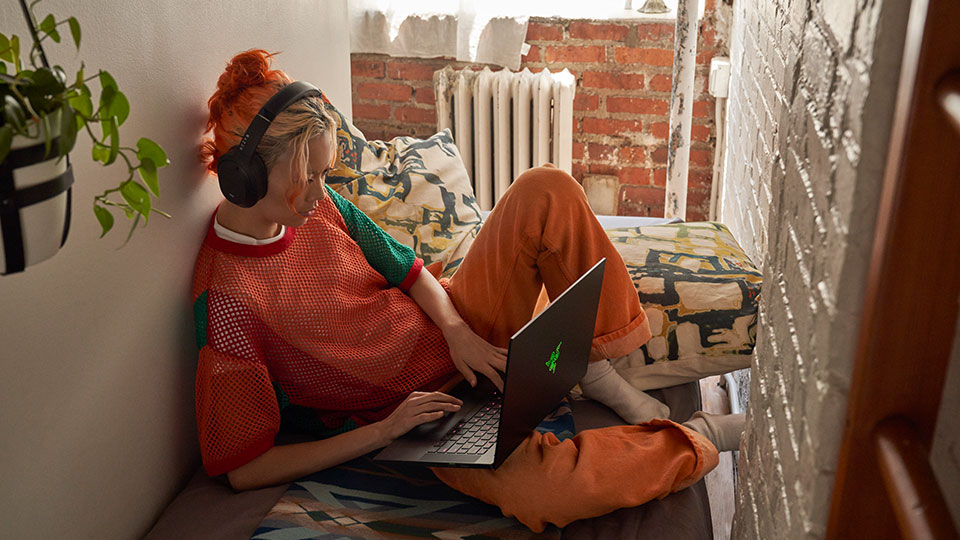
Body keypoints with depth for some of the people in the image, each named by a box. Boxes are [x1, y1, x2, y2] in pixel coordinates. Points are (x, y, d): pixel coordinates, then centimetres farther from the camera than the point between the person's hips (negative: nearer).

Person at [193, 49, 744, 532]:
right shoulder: (225, 299, -22)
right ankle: (699, 438, -7)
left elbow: (406, 270, 9)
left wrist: (457, 330, -12)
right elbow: (243, 468, -19)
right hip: (418, 405, -6)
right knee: (545, 489, -36)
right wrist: (383, 432, -22)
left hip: (456, 332, 7)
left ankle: (597, 371, -2)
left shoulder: (316, 202, -2)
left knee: (547, 189, -9)